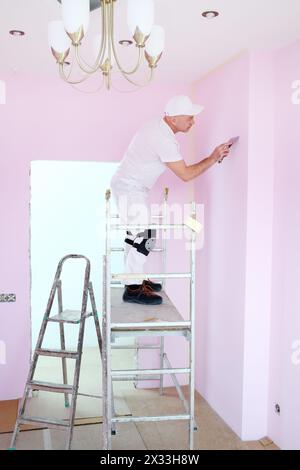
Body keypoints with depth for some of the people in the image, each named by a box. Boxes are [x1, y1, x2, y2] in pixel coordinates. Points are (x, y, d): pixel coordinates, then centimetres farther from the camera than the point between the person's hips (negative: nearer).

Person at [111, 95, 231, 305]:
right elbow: (185, 174, -21)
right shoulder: (164, 140, -26)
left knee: (137, 236, 15)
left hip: (132, 186, 10)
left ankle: (135, 278, 26)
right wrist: (214, 158, -16)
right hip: (130, 189, -10)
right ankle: (133, 289, -4)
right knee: (143, 238, -10)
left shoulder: (157, 126, 5)